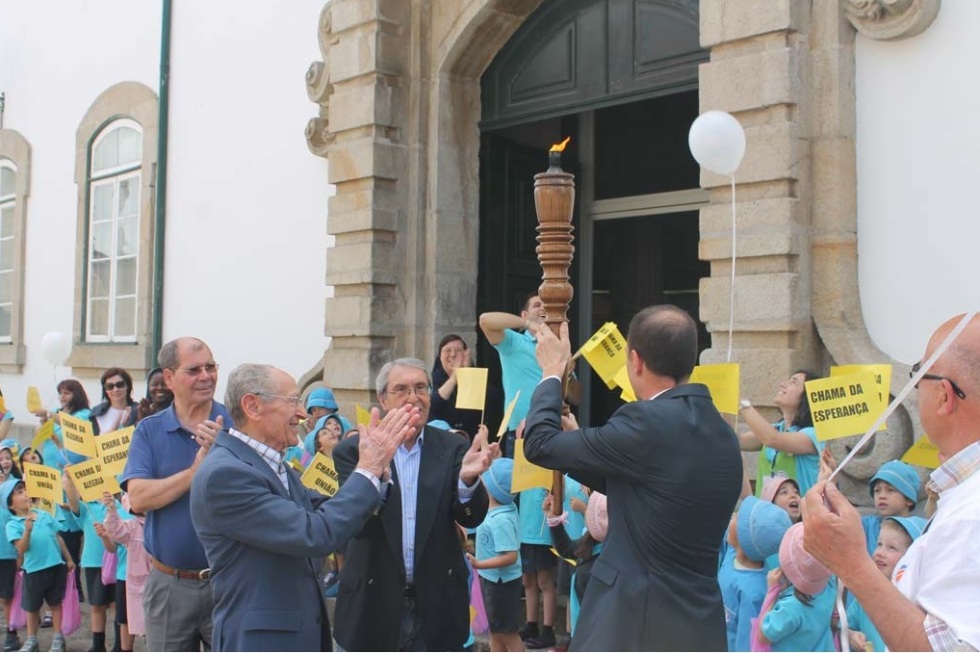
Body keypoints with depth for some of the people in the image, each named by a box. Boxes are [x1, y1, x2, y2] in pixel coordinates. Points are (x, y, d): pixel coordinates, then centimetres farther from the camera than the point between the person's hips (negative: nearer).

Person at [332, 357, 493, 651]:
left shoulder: (452, 448, -1)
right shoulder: (353, 450, -5)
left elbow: (471, 518, -6)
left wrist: (468, 479, -29)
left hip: (437, 604, 1)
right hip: (374, 603, -1)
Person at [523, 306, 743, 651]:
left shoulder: (648, 421, -19)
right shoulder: (723, 433, 8)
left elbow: (541, 444, -9)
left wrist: (553, 372, 5)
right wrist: (576, 443, 27)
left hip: (633, 623, -8)